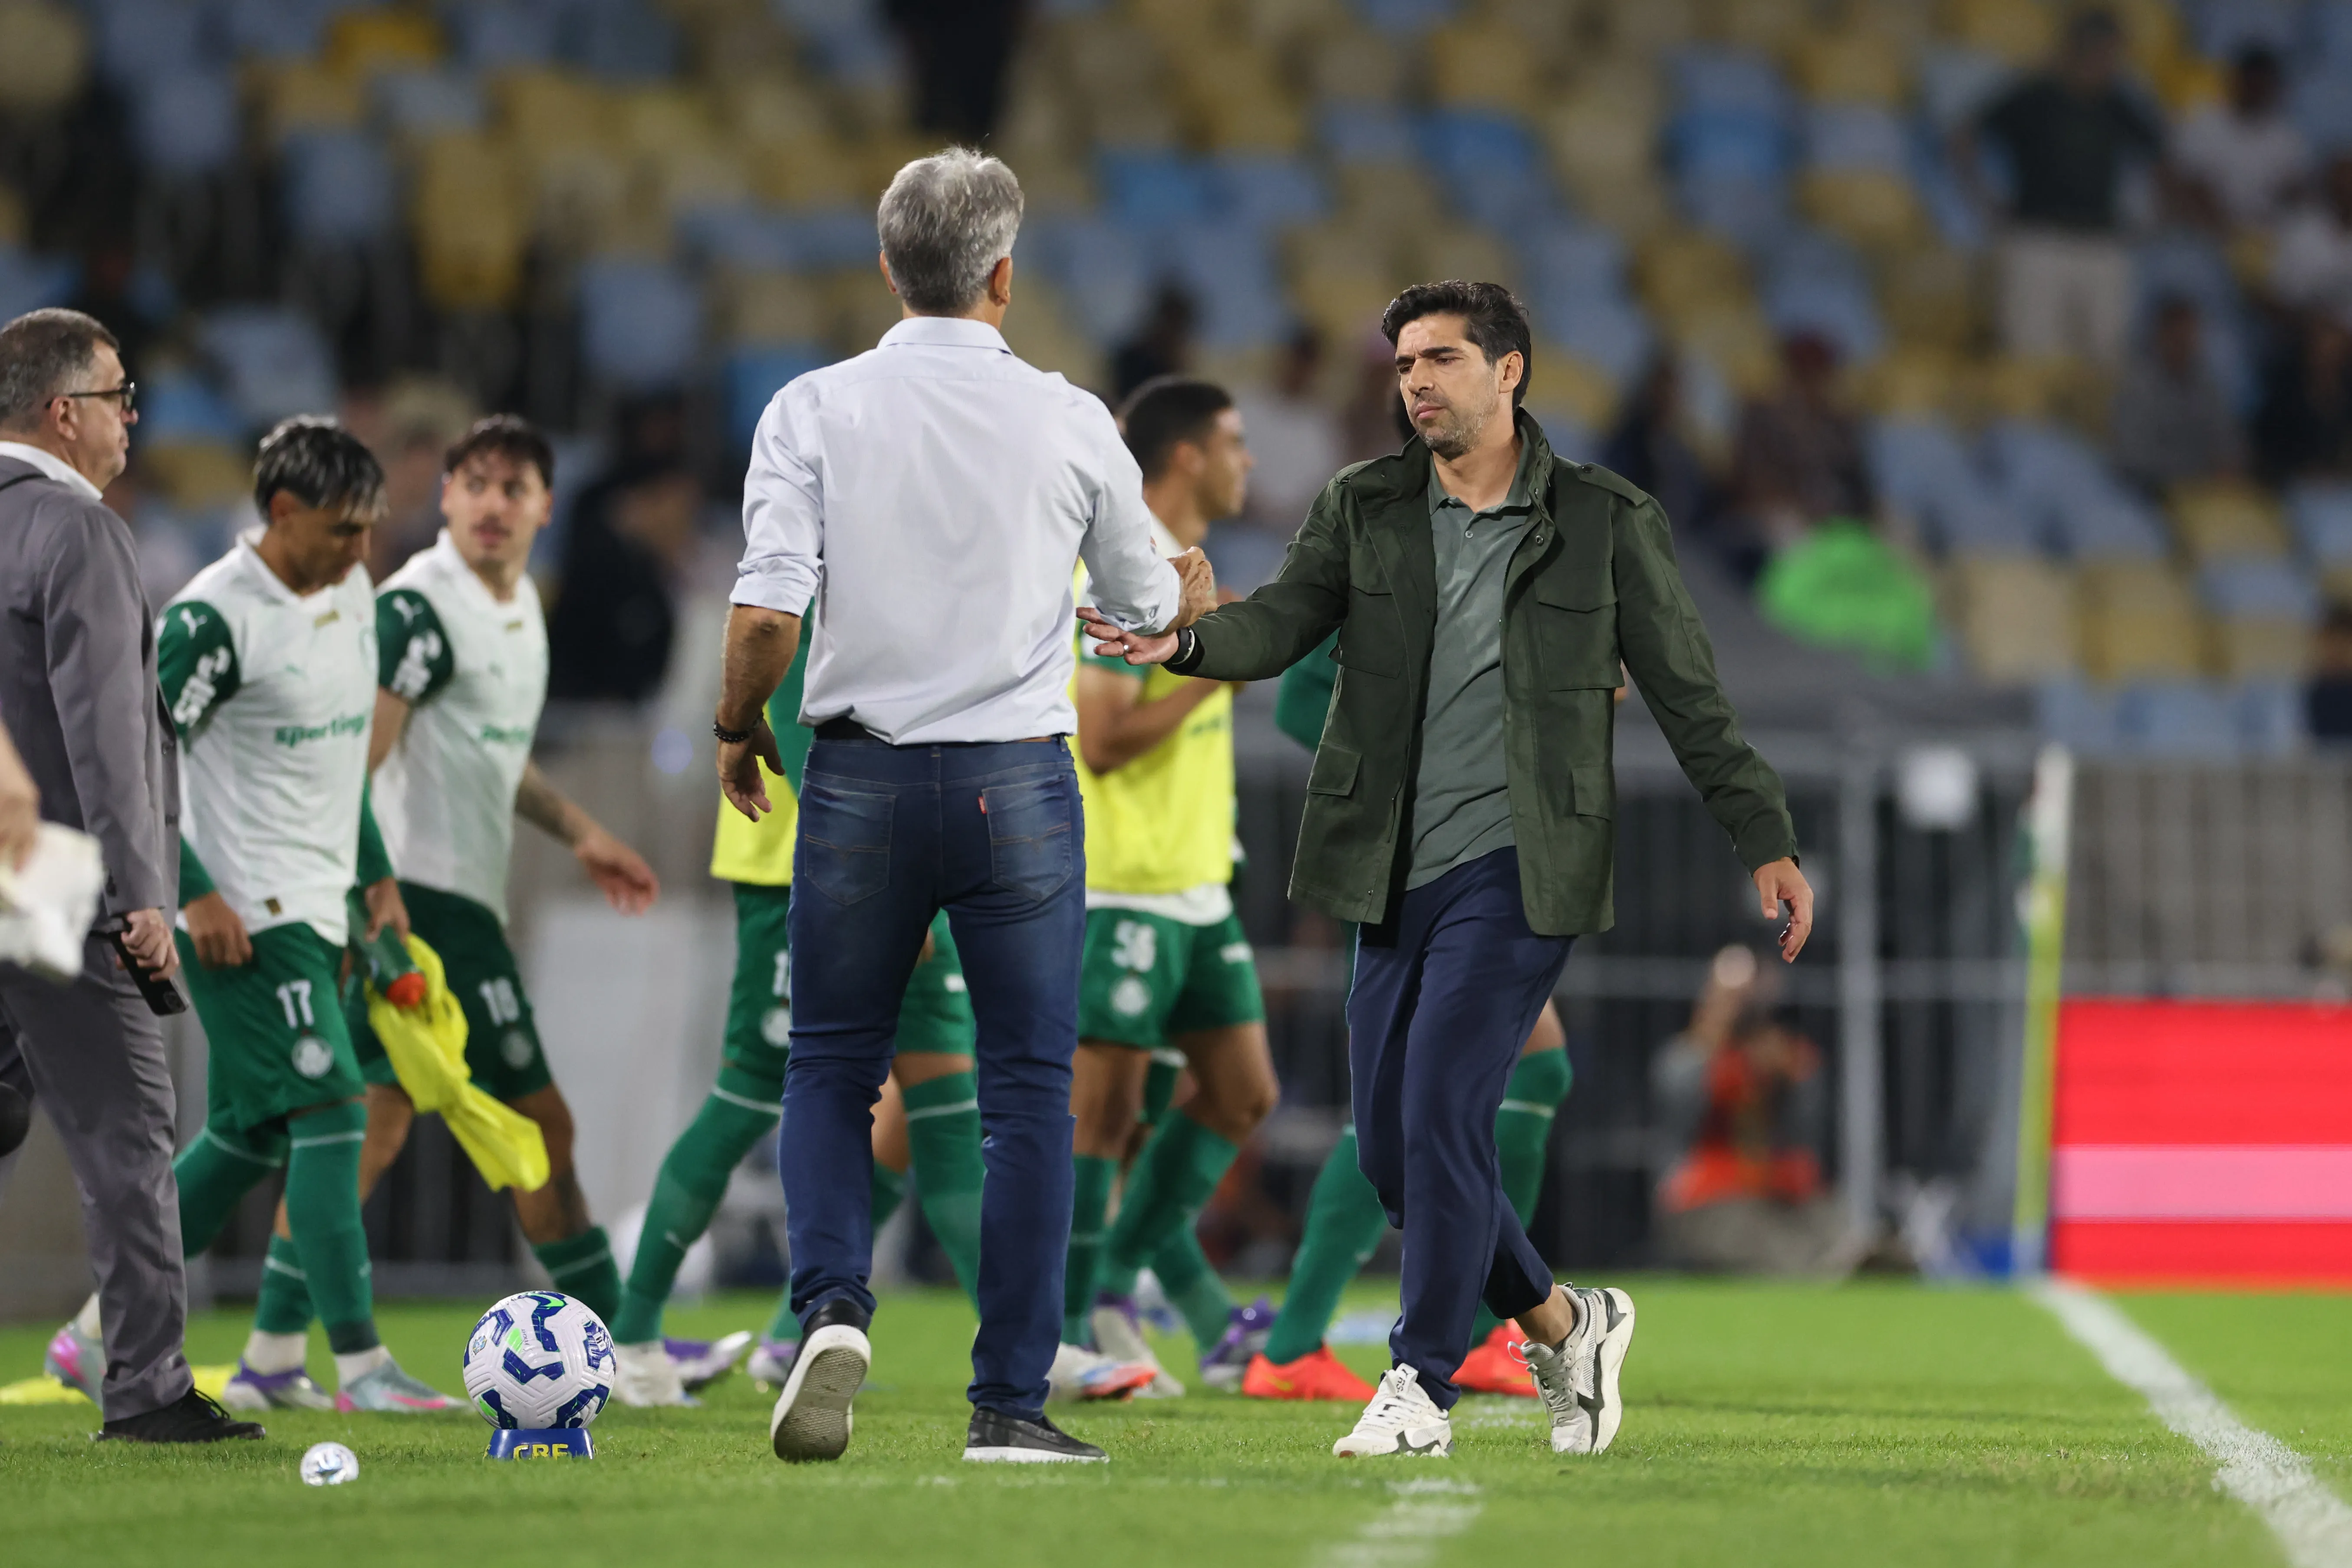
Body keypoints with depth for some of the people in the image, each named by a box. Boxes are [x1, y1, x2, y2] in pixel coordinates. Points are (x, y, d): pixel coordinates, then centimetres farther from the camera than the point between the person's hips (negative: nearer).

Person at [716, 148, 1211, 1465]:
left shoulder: (814, 411, -3)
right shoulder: (1070, 422, -1)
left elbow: (767, 613, -10)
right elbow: (1147, 603, 12)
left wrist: (739, 731, 9)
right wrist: (1201, 594, 35)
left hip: (861, 777, 1)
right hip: (1018, 783, -1)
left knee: (834, 1069, 14)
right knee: (1029, 1090, 4)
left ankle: (832, 1307, -9)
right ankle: (1011, 1403, 2)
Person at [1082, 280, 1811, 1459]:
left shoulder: (1605, 523, 1)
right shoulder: (1363, 509, 9)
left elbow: (1689, 697, 5)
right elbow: (1279, 623, -5)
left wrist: (1765, 842, 3)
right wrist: (1185, 642, -27)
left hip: (1517, 871, -5)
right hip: (1397, 876, 5)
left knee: (1441, 1115, -15)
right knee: (1390, 1147, 6)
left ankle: (1421, 1392, -6)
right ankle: (1562, 1324, 27)